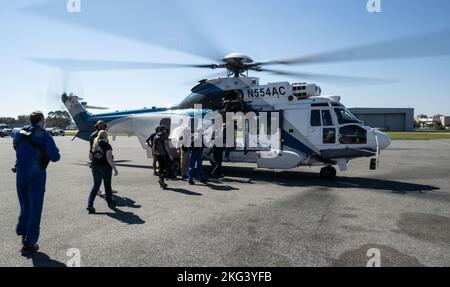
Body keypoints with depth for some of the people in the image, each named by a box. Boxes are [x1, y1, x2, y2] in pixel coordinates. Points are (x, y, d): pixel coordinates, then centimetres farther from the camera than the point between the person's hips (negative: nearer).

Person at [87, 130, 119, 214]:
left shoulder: (94, 145, 7)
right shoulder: (107, 145, -12)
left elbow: (91, 157, 12)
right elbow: (109, 158, -19)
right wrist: (115, 169, -17)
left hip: (95, 168, 5)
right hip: (105, 167, -5)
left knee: (96, 186, 10)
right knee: (107, 185, 11)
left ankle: (90, 204, -1)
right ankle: (110, 202, 26)